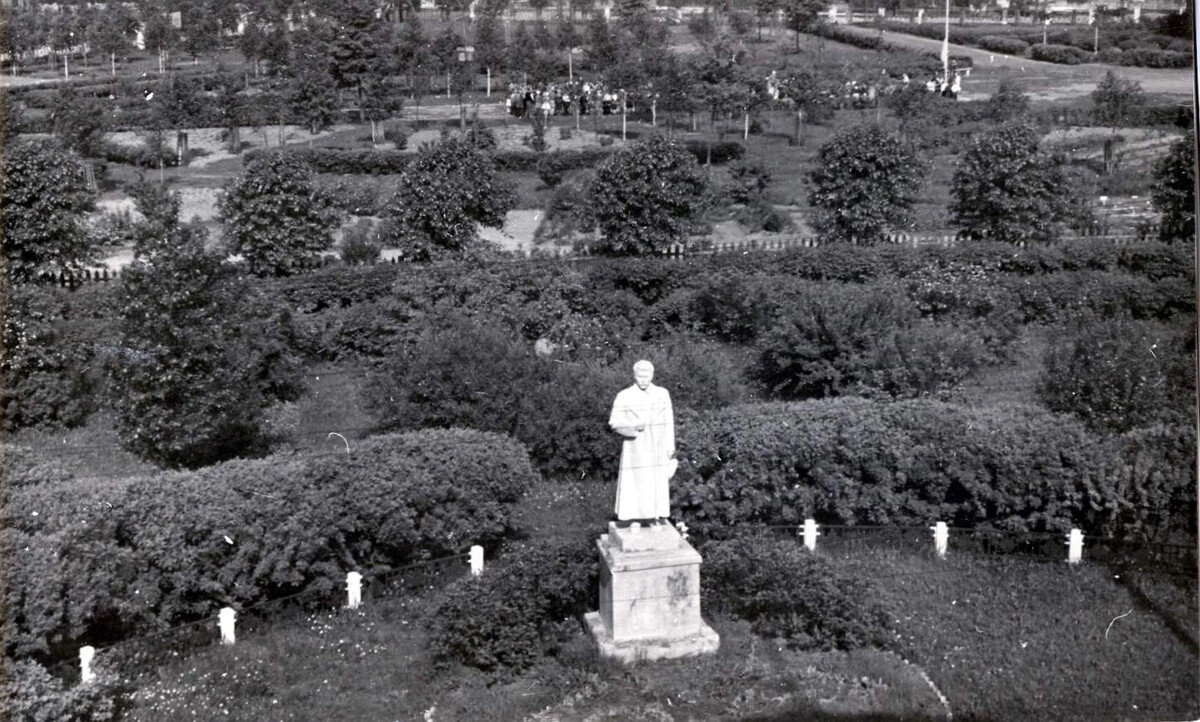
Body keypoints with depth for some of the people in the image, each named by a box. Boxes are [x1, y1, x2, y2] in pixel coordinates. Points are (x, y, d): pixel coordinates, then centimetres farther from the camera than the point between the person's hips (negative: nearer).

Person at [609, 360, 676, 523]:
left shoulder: (662, 394, 3)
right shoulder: (624, 396, -6)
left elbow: (668, 422, 7)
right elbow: (614, 423, -5)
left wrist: (671, 447, 5)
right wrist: (633, 426, -21)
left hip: (657, 450, 3)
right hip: (634, 450, -3)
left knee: (657, 486, 6)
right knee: (631, 486, -3)